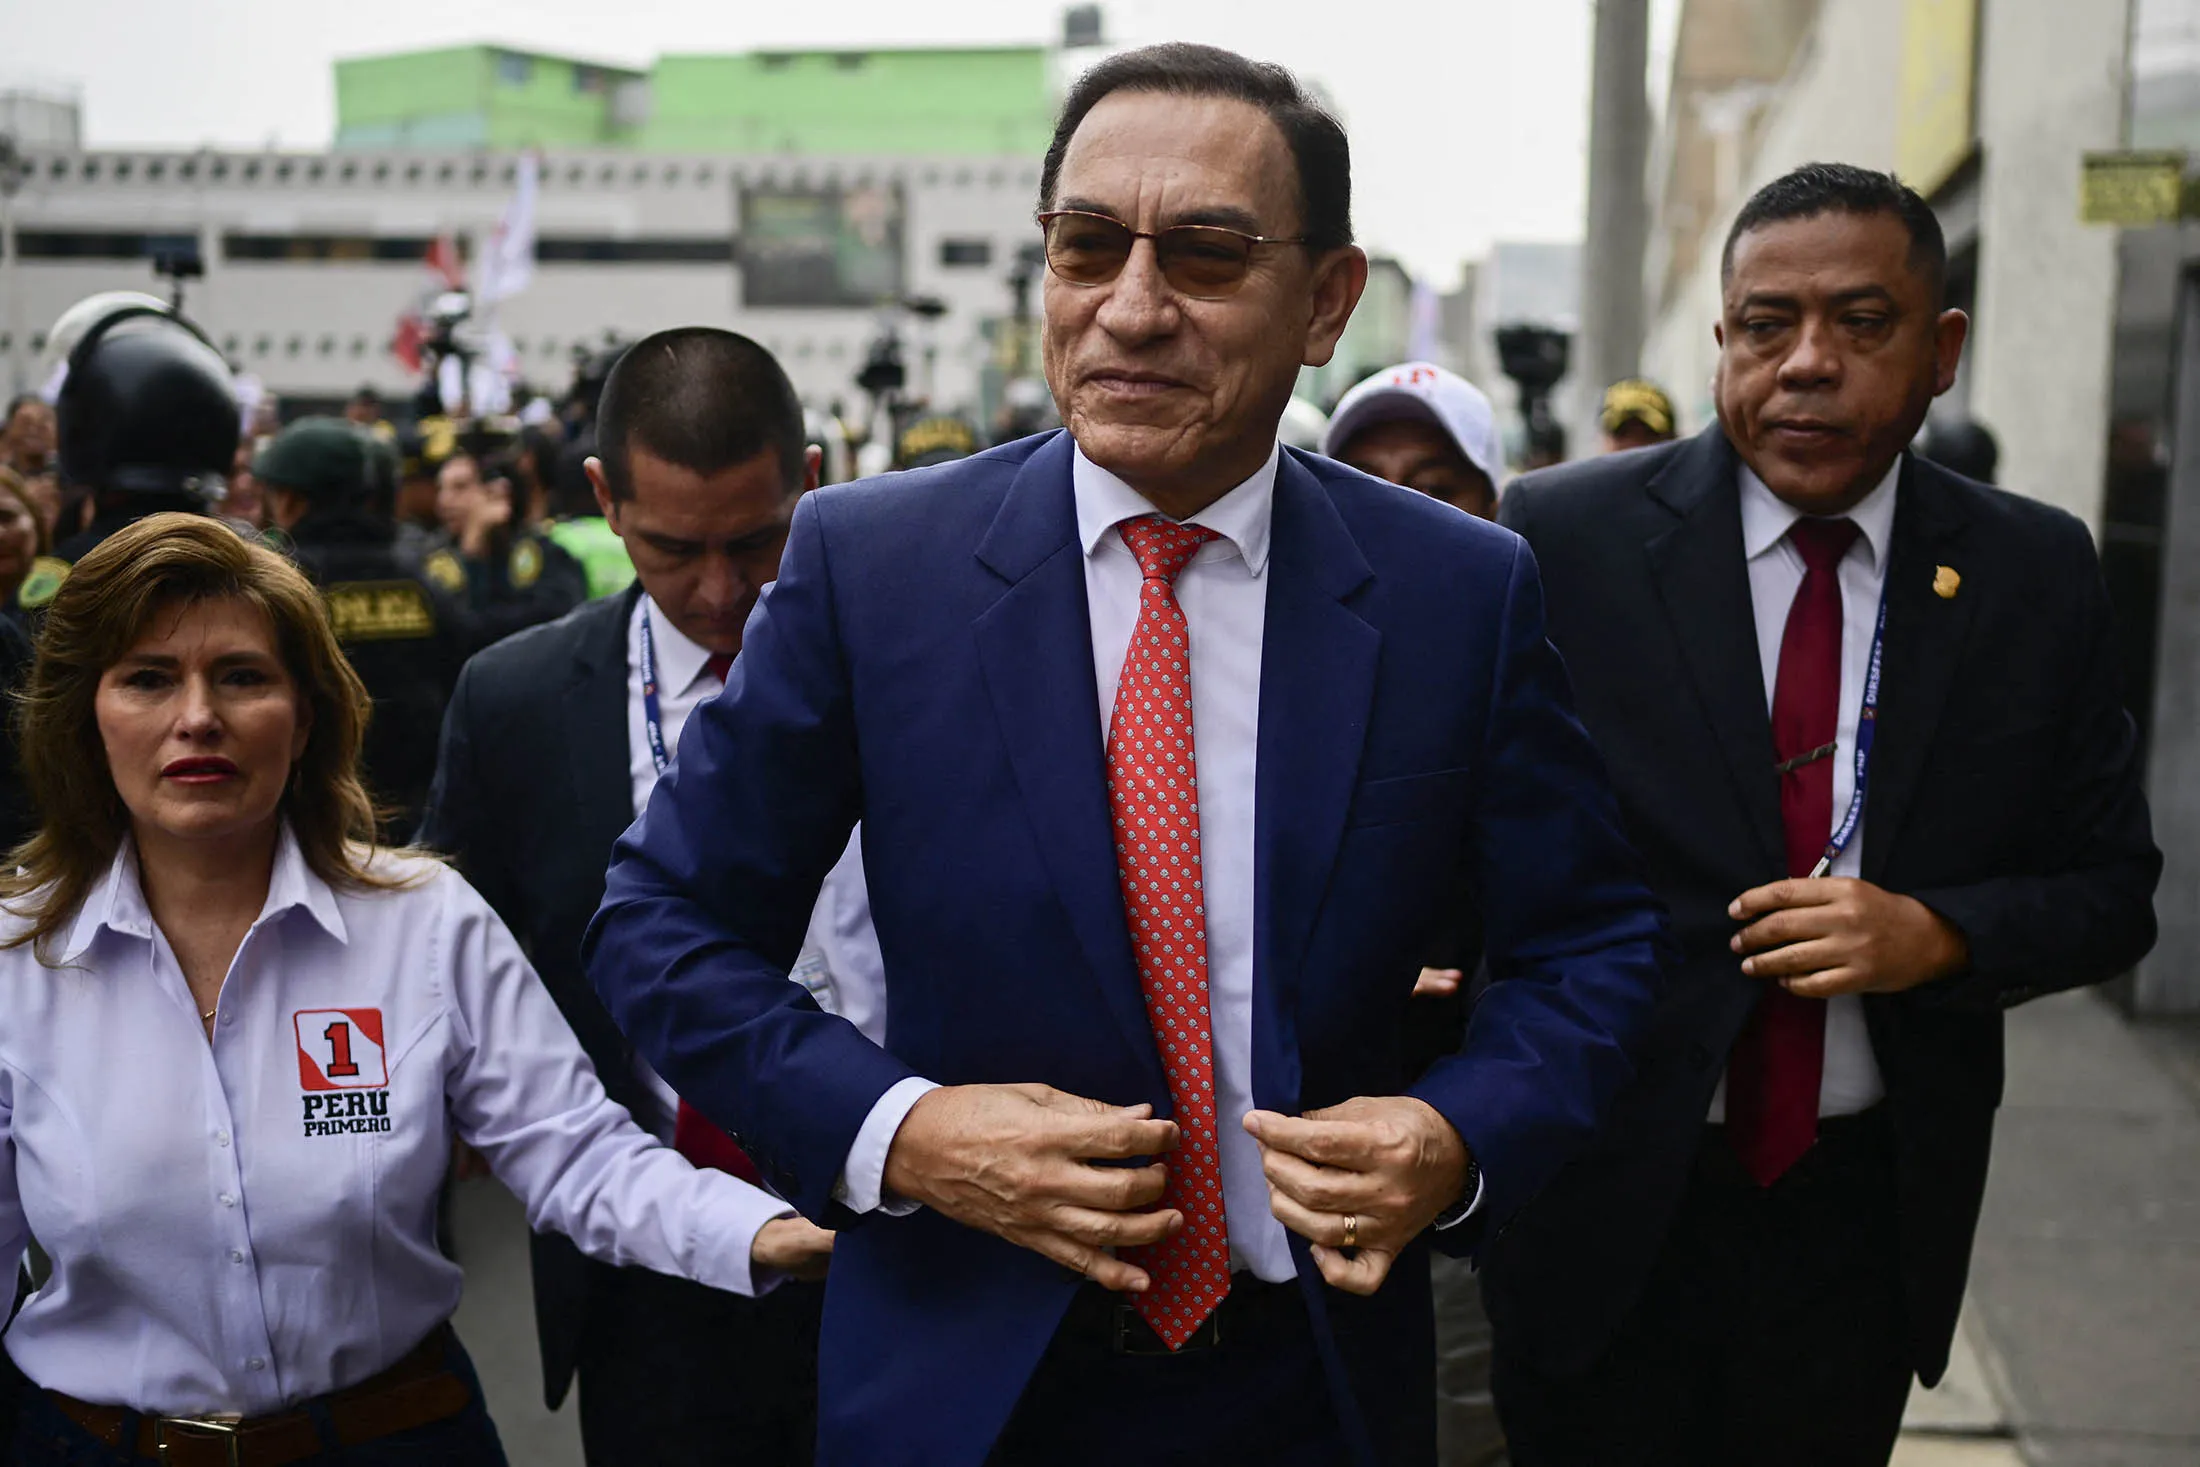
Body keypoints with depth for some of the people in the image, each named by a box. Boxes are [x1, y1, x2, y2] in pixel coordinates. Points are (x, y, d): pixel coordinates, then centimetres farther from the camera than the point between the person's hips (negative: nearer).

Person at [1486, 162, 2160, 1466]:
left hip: (1868, 1203, 3)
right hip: (1604, 1199, -2)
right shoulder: (1568, 539, -8)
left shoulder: (2037, 575, 0)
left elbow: (2112, 890, 4)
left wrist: (1938, 934, -15)